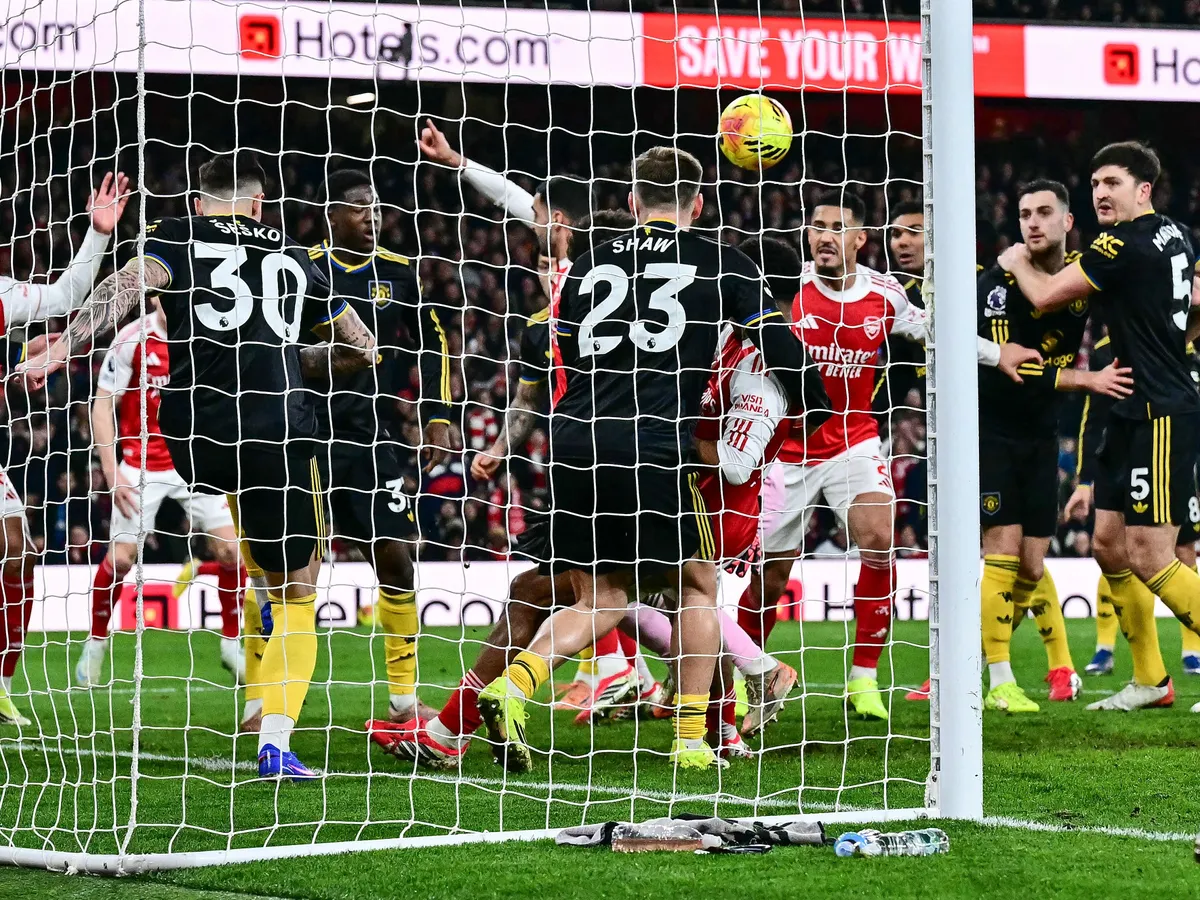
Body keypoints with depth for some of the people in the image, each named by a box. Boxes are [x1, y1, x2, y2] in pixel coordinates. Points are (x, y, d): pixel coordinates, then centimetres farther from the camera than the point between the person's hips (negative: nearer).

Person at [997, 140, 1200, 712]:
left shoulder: (1124, 245, -16)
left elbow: (1045, 297, -10)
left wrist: (1017, 261, 9)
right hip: (1135, 414, 10)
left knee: (1149, 558, -12)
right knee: (1109, 545, 12)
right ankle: (1150, 681, 17)